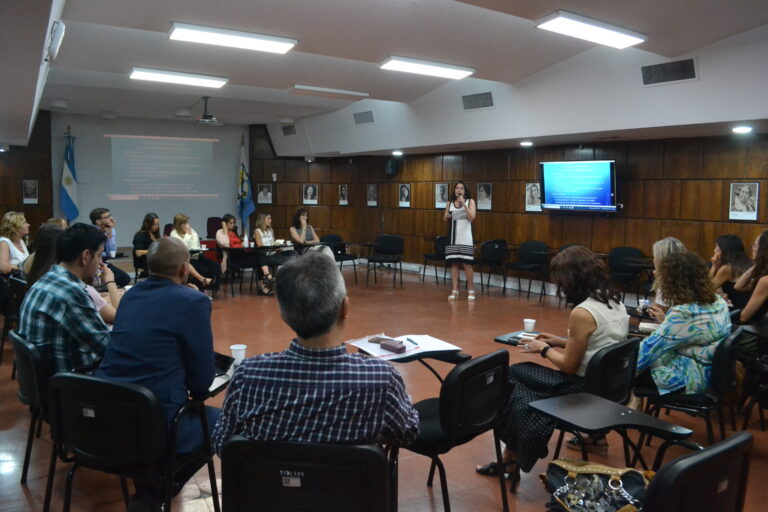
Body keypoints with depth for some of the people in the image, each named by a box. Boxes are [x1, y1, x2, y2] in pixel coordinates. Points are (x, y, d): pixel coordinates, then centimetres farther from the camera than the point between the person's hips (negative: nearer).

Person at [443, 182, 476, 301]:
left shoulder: (470, 201, 2)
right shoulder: (450, 203, 9)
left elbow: (472, 217, -10)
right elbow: (445, 220, 16)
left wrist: (464, 204, -17)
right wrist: (447, 216, -7)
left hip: (465, 238, -3)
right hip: (453, 237, 3)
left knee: (467, 264, -4)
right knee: (453, 263, 3)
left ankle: (471, 291, 8)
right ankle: (455, 291, 9)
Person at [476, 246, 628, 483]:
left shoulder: (582, 313, -23)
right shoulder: (615, 302, 4)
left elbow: (568, 367, -17)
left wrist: (544, 349, 0)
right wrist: (562, 342, 14)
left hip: (586, 391, -9)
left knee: (513, 375, 7)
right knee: (517, 378, 14)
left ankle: (511, 461, 21)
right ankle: (511, 460, 19)